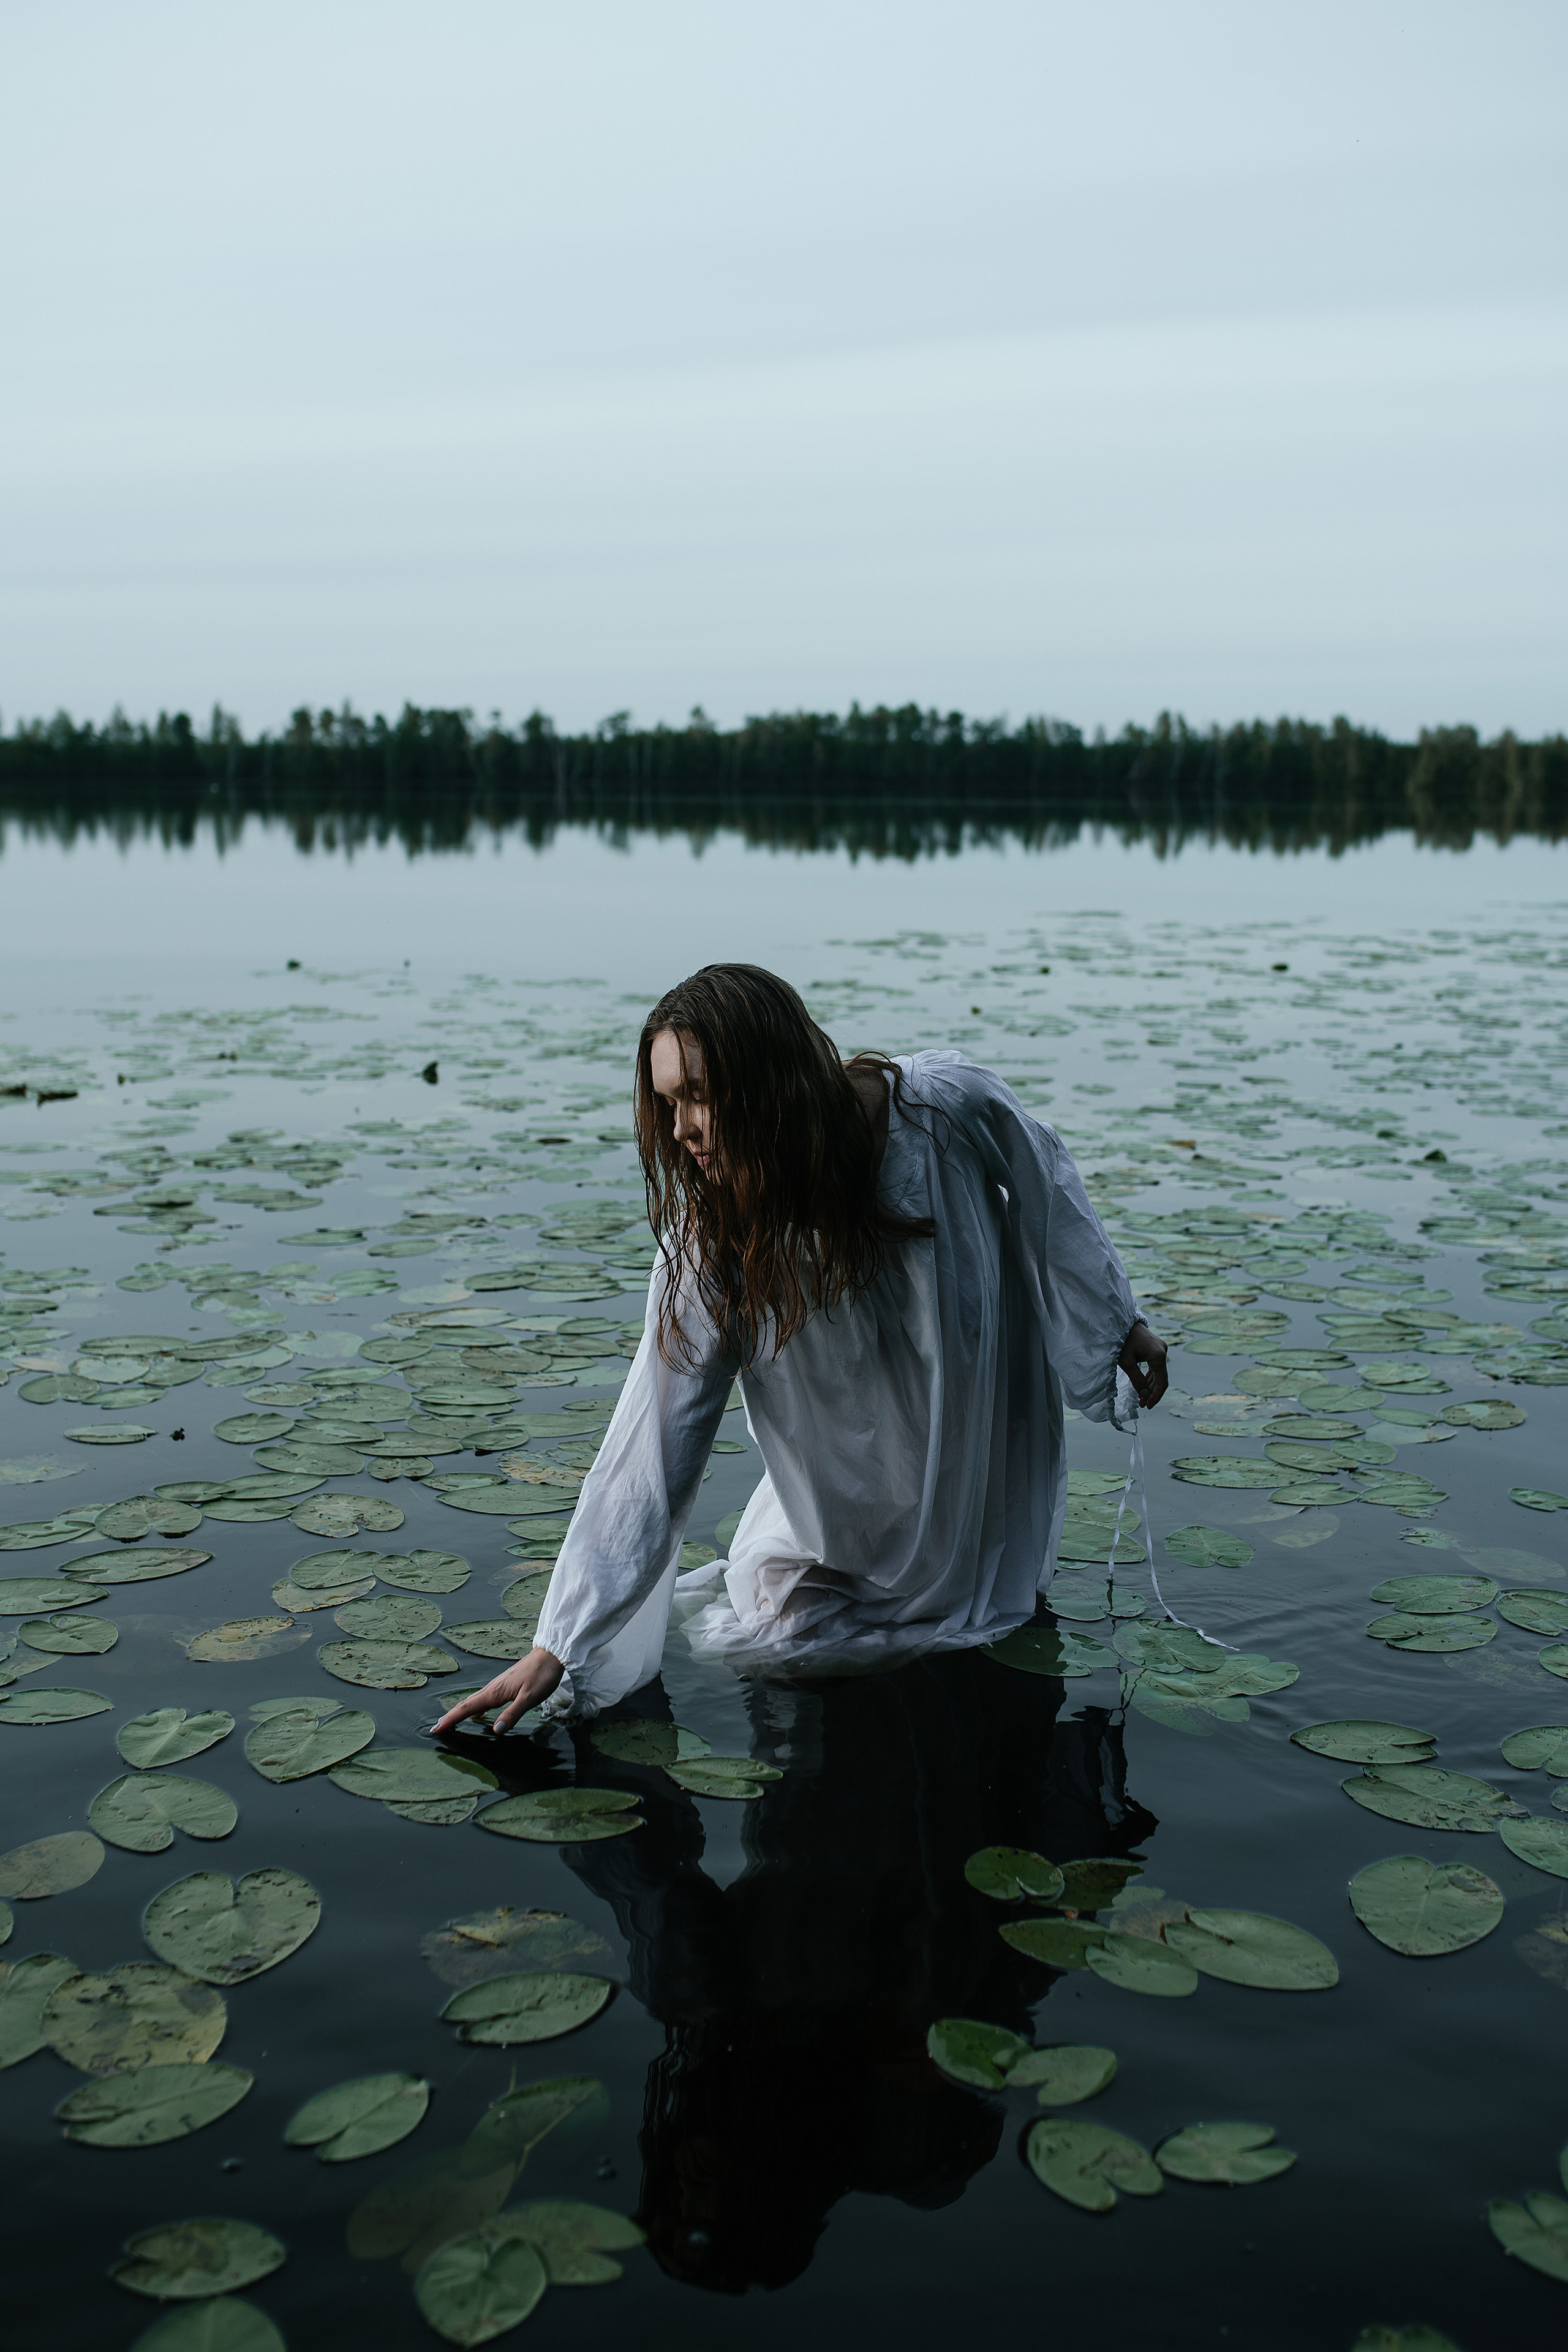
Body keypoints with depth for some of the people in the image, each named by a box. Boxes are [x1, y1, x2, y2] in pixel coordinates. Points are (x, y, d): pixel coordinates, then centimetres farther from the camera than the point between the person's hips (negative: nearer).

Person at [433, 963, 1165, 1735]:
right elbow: (653, 1443, -26)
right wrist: (559, 1645, -28)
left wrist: (1119, 1324, 5)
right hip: (852, 1473, 1)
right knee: (766, 1622, -1)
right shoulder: (714, 1239, -27)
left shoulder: (951, 1107, -31)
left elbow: (1047, 1182, -8)